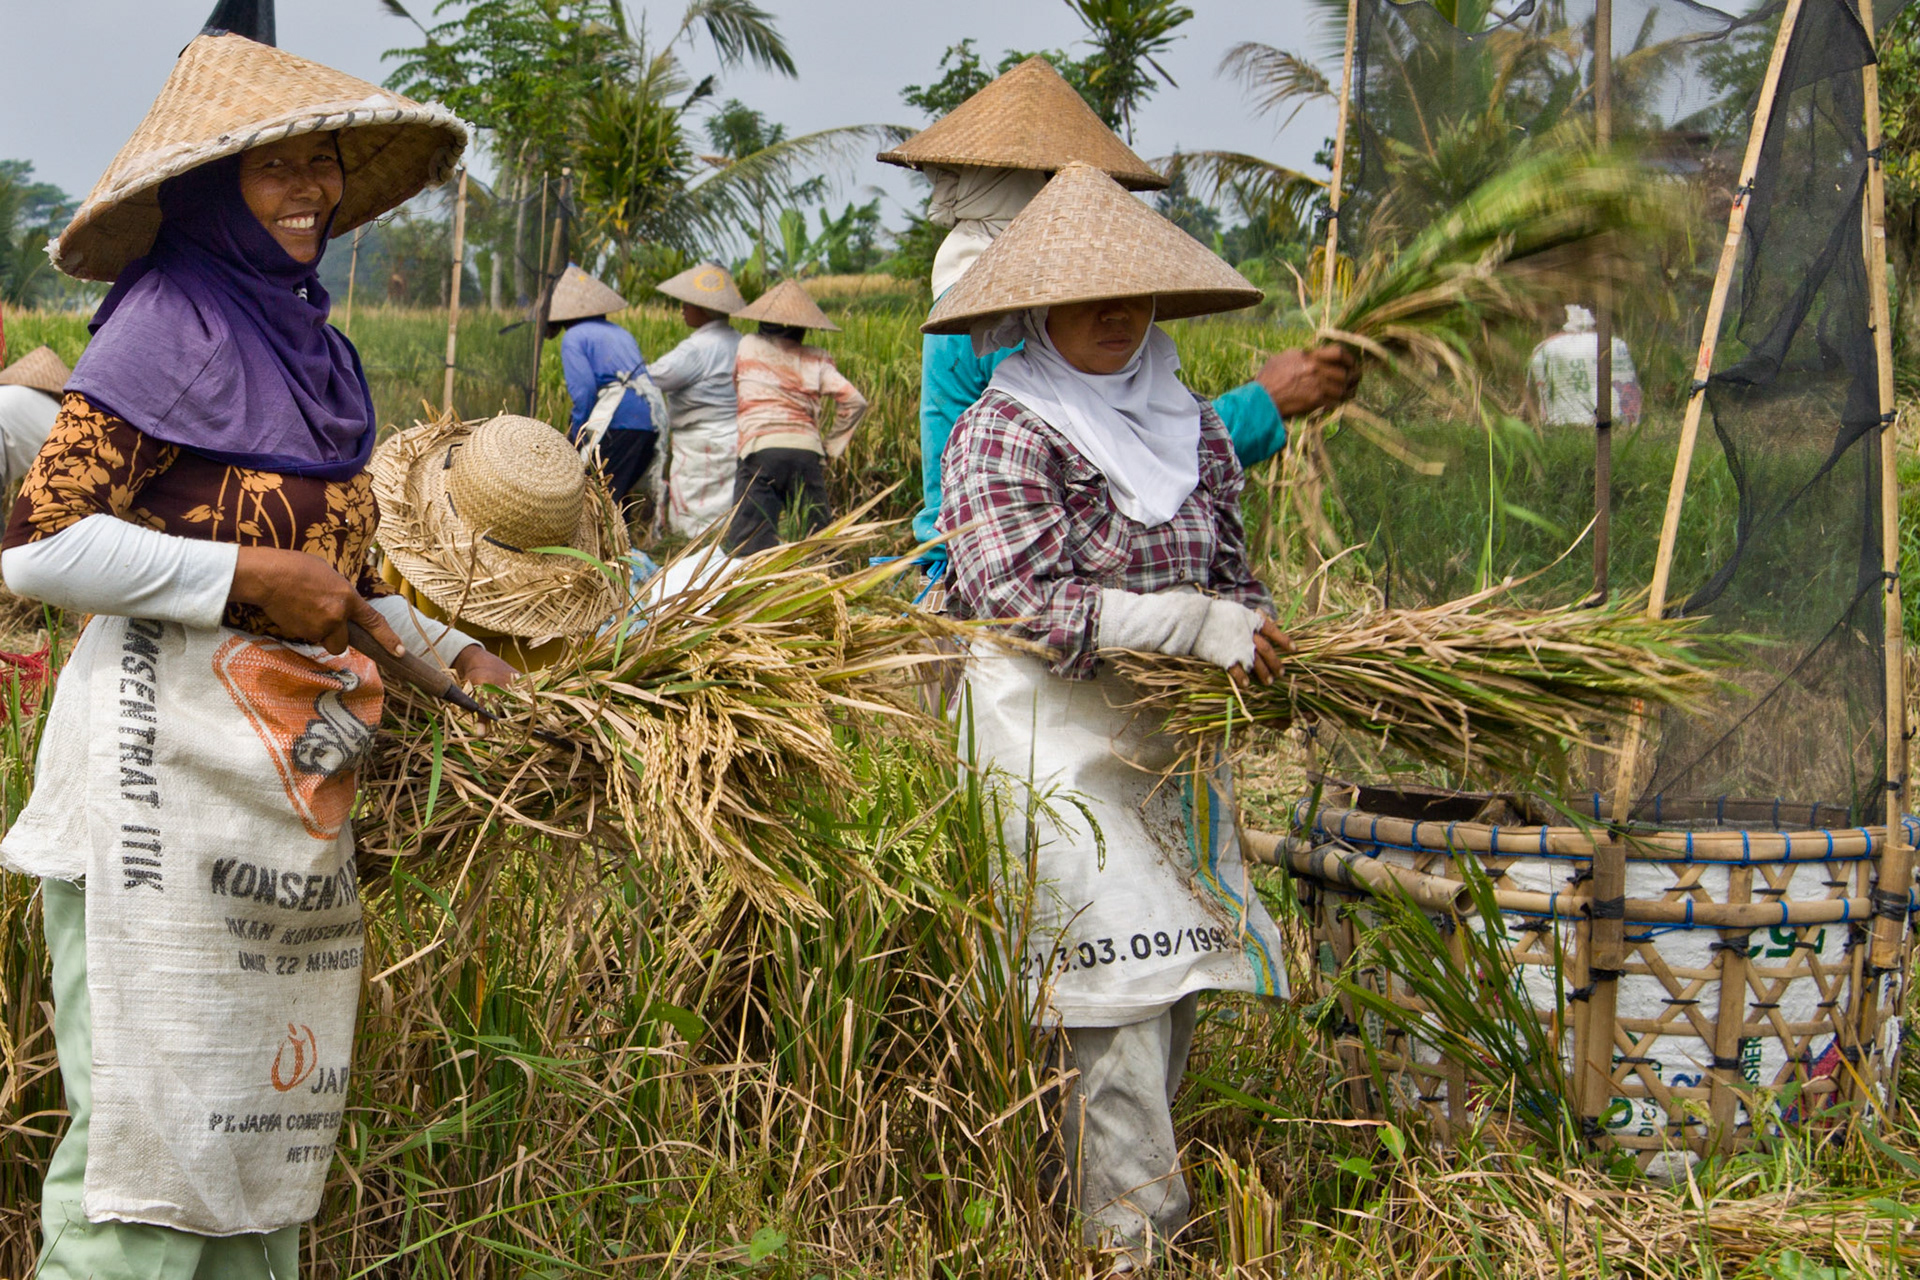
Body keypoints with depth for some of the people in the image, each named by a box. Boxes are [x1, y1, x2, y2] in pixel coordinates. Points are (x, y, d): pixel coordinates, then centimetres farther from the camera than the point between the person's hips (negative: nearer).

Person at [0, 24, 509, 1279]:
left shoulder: (307, 339, 16)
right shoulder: (168, 322, -8)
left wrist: (449, 653, 16)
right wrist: (249, 575, -15)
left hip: (291, 765, 8)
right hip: (168, 758, -8)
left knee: (270, 1103, 13)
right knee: (152, 1109, -5)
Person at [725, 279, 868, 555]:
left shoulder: (748, 347, 15)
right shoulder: (816, 361, 14)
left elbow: (736, 389, 28)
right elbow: (855, 401, 6)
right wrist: (831, 446, 14)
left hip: (759, 451, -2)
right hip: (807, 451, 2)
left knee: (746, 548, -12)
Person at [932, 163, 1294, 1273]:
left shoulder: (1193, 428, 13)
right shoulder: (1003, 434, -8)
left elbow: (1232, 572, 22)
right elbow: (1024, 602, -17)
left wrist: (1256, 647, -1)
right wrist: (1195, 625, -19)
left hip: (1169, 734, 7)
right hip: (1054, 732, -7)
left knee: (1177, 970, 7)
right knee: (1120, 973, -10)